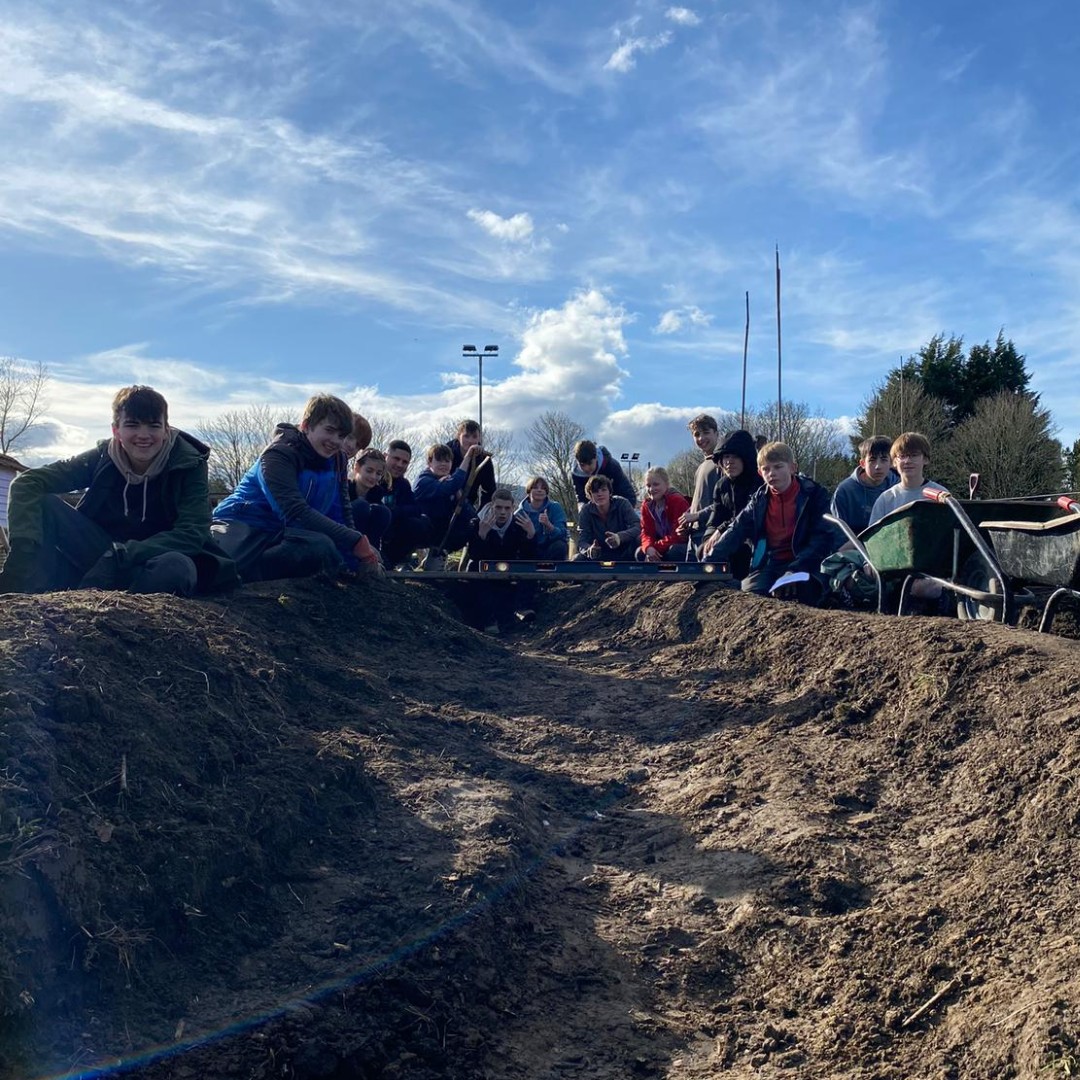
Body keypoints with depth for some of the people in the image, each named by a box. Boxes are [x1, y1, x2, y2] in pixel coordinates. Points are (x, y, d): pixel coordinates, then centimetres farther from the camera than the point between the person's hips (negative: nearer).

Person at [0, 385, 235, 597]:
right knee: (42, 504, -17)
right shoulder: (101, 458, -7)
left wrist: (121, 556, -33)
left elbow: (191, 534, -23)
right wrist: (25, 549, -32)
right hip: (105, 555, 3)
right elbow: (26, 483, -14)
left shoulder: (188, 465, -13)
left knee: (178, 567, -39)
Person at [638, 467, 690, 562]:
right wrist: (648, 548, -28)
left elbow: (678, 535, -25)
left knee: (674, 551, -36)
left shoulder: (678, 501, -20)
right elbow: (646, 532, -4)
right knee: (640, 553, -15)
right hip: (662, 548, 6)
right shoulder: (647, 505, -1)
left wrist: (655, 547, -28)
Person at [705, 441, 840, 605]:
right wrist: (710, 561, -11)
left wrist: (795, 570, -20)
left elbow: (823, 536, -8)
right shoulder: (760, 499, 12)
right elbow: (736, 531, 4)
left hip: (804, 566, -3)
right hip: (769, 565, 3)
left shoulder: (813, 494, 0)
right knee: (750, 594, -23)